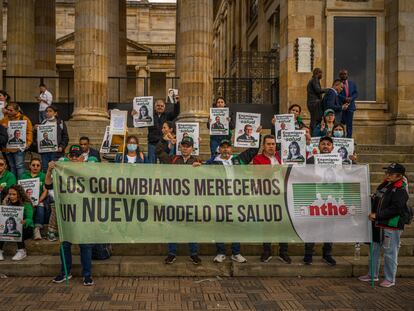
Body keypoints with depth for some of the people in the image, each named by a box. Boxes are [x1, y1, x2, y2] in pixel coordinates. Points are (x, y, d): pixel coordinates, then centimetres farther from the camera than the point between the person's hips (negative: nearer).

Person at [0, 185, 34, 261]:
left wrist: (24, 222, -43)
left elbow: (29, 219, -21)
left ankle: (22, 251, -22)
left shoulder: (26, 204, -10)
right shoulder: (8, 204, 5)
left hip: (26, 229, -4)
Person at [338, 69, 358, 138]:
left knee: (349, 124, 3)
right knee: (341, 123, -3)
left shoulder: (352, 83, 14)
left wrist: (351, 98, -10)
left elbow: (356, 93, 10)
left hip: (350, 106, 4)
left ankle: (349, 138, 7)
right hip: (341, 106, -4)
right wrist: (344, 98, -20)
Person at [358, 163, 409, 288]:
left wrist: (377, 215, -20)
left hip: (392, 226, -9)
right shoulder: (384, 185, 12)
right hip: (378, 224, 9)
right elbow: (376, 200, 26)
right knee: (374, 250, 16)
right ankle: (373, 274, 30)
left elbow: (395, 209, -22)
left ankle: (390, 279, 14)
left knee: (390, 253, 0)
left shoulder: (401, 190, -13)